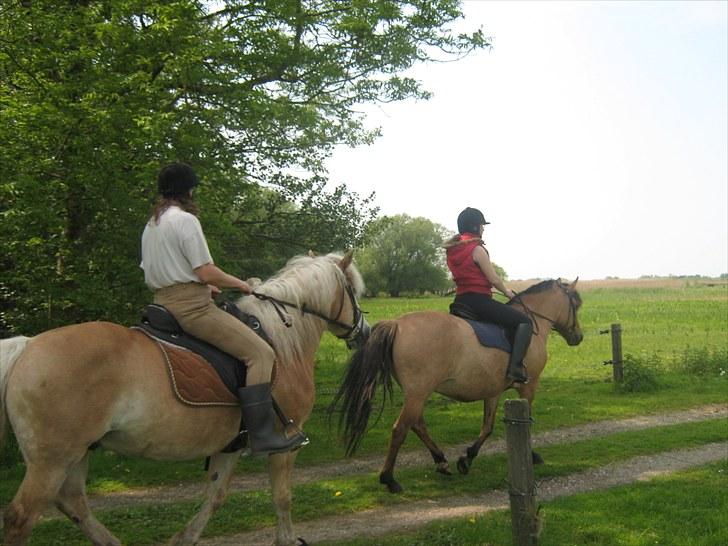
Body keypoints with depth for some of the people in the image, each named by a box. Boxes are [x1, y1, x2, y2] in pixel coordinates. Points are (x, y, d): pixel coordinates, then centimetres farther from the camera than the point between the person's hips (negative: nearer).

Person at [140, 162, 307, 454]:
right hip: (192, 306, -10)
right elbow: (207, 272, -17)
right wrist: (240, 284, 0)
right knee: (260, 353, -13)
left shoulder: (151, 225, 17)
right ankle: (262, 434, -20)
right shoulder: (185, 220, -12)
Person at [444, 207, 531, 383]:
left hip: (460, 301, 9)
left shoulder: (451, 250, 11)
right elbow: (494, 279, -11)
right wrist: (508, 292, 8)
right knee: (524, 322, -4)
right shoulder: (477, 249, -14)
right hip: (479, 301, -9)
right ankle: (515, 367, -17)